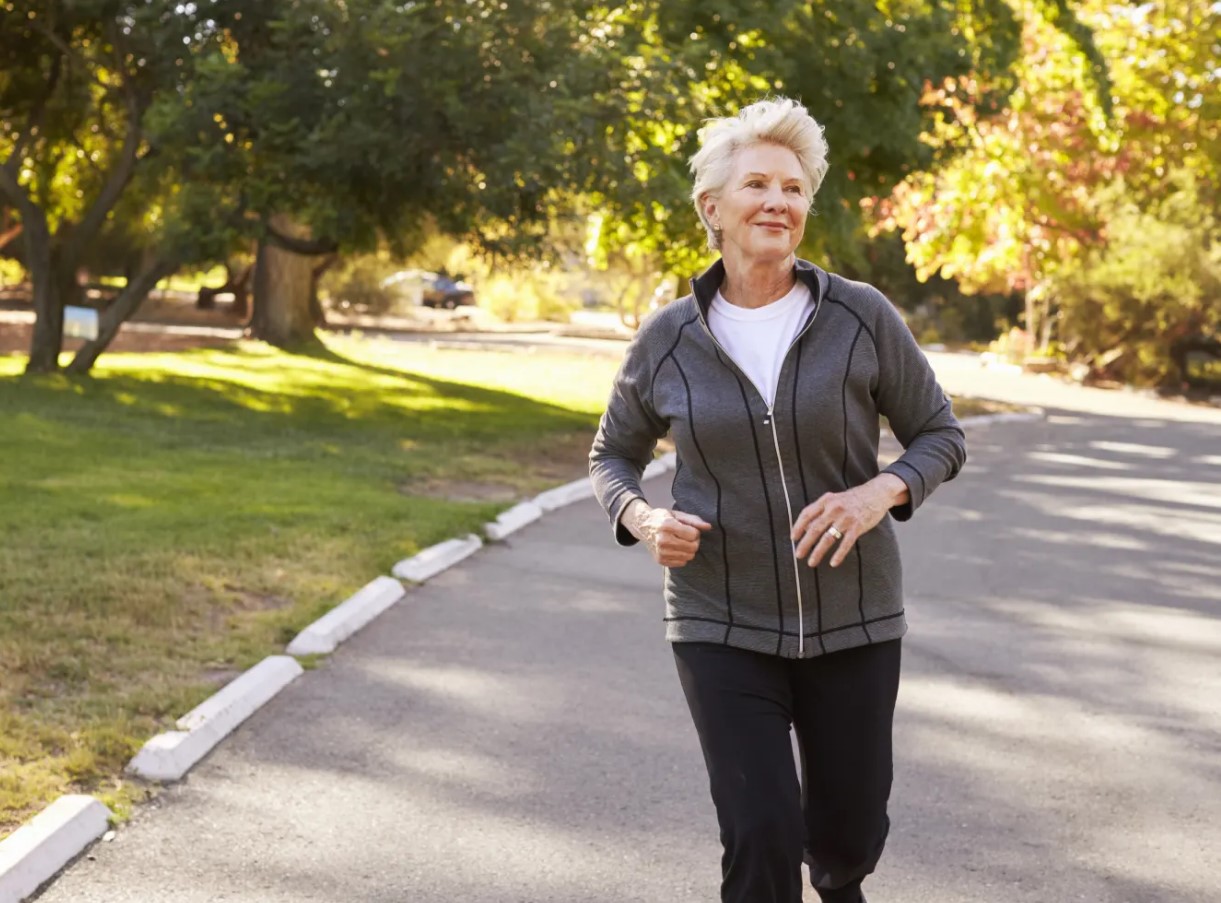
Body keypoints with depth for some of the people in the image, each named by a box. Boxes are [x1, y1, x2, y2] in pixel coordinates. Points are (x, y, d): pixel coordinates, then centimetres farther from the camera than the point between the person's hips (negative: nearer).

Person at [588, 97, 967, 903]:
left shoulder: (862, 317, -9)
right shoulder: (668, 341, -5)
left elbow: (940, 437, 0)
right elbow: (614, 455, 9)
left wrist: (879, 493, -21)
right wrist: (644, 520, -12)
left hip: (850, 618, 1)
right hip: (723, 624, -1)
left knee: (850, 833, 13)